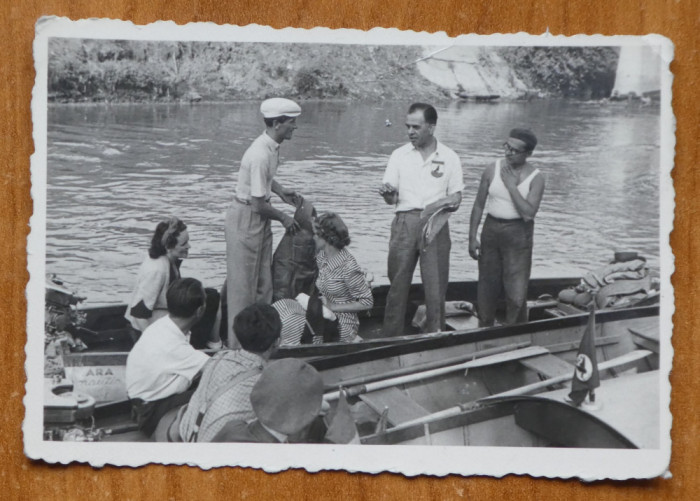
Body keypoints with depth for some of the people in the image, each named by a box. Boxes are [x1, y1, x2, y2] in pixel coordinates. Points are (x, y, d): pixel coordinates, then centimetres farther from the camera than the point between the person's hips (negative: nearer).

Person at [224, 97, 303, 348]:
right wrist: (283, 218, -9)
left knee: (264, 283, 14)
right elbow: (258, 204, -23)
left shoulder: (272, 147, 2)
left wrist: (280, 190, 12)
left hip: (259, 219, 9)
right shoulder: (260, 155, -28)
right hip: (245, 219, -9)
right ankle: (239, 344, 9)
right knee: (243, 285, 0)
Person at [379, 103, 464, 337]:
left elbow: (456, 199, 7)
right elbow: (391, 199, 7)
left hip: (435, 225, -1)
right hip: (405, 222, 1)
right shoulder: (399, 155, 9)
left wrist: (442, 203, -14)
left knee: (435, 286, -2)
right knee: (397, 284, 0)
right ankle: (391, 340, 6)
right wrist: (387, 193, -16)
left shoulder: (449, 158, 6)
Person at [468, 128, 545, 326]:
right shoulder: (493, 170, 1)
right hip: (491, 228, 3)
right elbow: (479, 205, 6)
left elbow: (528, 213, -18)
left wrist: (512, 186, -18)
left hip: (518, 233, -3)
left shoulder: (535, 179, -8)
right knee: (487, 286, 10)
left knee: (516, 291, -7)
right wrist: (472, 238, 3)